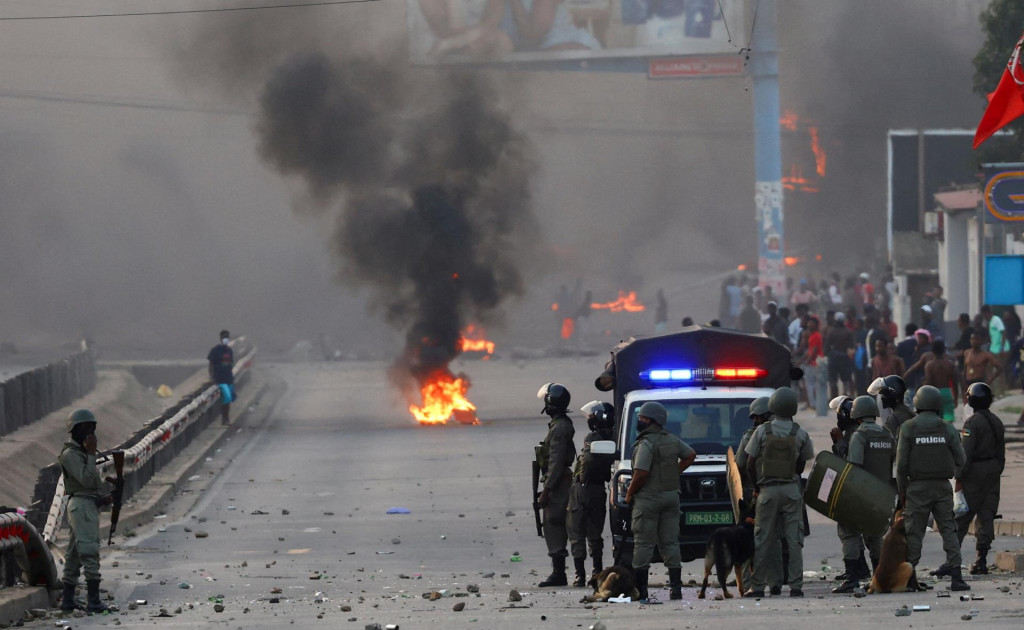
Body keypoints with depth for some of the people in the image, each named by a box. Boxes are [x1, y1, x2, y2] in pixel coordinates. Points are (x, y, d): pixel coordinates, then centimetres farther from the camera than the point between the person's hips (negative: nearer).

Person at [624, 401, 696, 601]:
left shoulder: (646, 444, -16)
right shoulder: (673, 440, 8)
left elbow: (641, 474, -22)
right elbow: (690, 455, 23)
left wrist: (629, 494, -8)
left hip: (648, 498, -7)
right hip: (671, 496, 7)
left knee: (643, 544, -3)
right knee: (670, 542, 9)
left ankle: (640, 589, -4)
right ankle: (676, 587, 4)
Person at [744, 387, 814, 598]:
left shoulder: (762, 431, -5)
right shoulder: (800, 434, -2)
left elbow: (750, 465, 0)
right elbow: (801, 465, 6)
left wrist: (757, 484, 15)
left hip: (768, 490, -1)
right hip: (792, 489, 1)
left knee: (763, 540, 4)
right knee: (794, 540, 1)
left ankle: (757, 586, 4)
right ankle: (796, 585, -4)